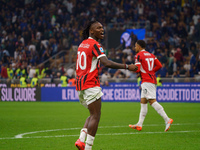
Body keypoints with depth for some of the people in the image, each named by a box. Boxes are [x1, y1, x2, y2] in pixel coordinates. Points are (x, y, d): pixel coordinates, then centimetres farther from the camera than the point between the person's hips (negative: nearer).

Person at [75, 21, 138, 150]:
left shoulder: (82, 44, 17)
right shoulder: (94, 45, -11)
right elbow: (107, 63, -24)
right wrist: (127, 67, -23)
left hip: (80, 83, 9)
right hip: (91, 84, -9)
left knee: (93, 115, 17)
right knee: (95, 116, -6)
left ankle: (81, 139, 0)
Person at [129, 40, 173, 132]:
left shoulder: (139, 55, -6)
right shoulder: (151, 55, 17)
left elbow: (137, 69, -14)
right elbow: (159, 65, 10)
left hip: (146, 81, -9)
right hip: (152, 79, 9)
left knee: (152, 101, -14)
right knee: (143, 102, 12)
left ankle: (167, 120, -24)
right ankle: (139, 124, 12)